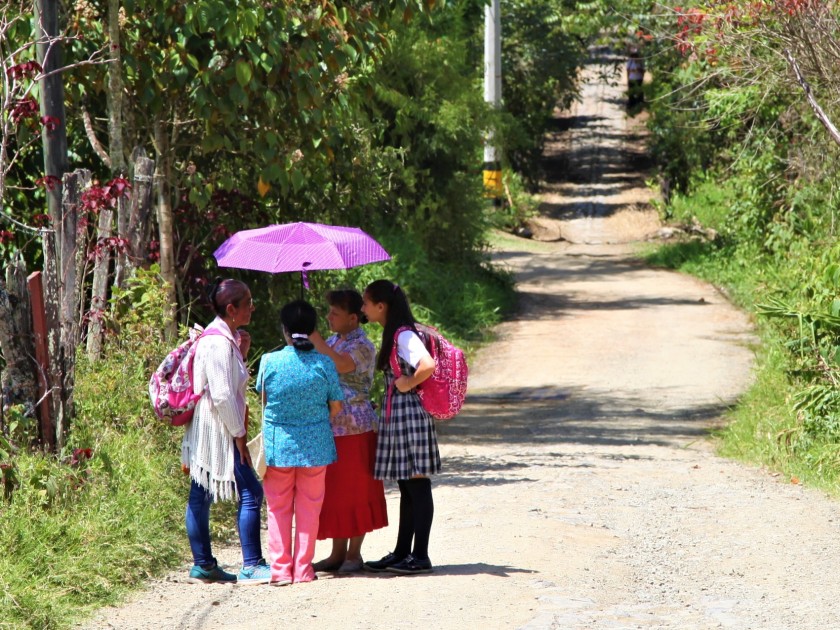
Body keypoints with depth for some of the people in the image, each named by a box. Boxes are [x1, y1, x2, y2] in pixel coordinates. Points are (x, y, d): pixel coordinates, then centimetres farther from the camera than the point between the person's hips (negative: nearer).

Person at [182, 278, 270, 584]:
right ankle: (251, 566, -8)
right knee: (250, 493, -9)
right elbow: (222, 396, -22)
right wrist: (239, 436, -15)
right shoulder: (219, 343, -19)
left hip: (203, 432, 10)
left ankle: (203, 564, 18)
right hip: (217, 431, -10)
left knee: (200, 496, 12)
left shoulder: (226, 337, 12)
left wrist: (241, 352, 7)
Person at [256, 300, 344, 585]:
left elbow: (264, 399, 6)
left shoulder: (269, 361, -9)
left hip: (278, 444, -1)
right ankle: (303, 569, 12)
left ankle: (280, 569, 8)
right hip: (315, 446, 1)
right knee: (308, 508, 10)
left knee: (278, 508, 9)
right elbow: (336, 406, -1)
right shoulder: (324, 364, -8)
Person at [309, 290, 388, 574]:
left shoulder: (362, 346, -12)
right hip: (329, 429, 8)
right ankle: (338, 552, 17)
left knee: (354, 491, 1)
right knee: (334, 492, 10)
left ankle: (354, 553, 9)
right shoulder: (332, 342, 13)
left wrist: (313, 337, -27)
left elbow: (339, 365, -31)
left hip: (354, 429, -8)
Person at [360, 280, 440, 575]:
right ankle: (402, 553, 19)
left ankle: (420, 556, -1)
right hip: (396, 415, 10)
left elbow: (428, 365, -32)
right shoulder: (393, 335, 13)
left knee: (417, 485, -4)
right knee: (407, 487, 14)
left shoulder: (404, 336, -17)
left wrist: (409, 384, -19)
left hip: (410, 414, -10)